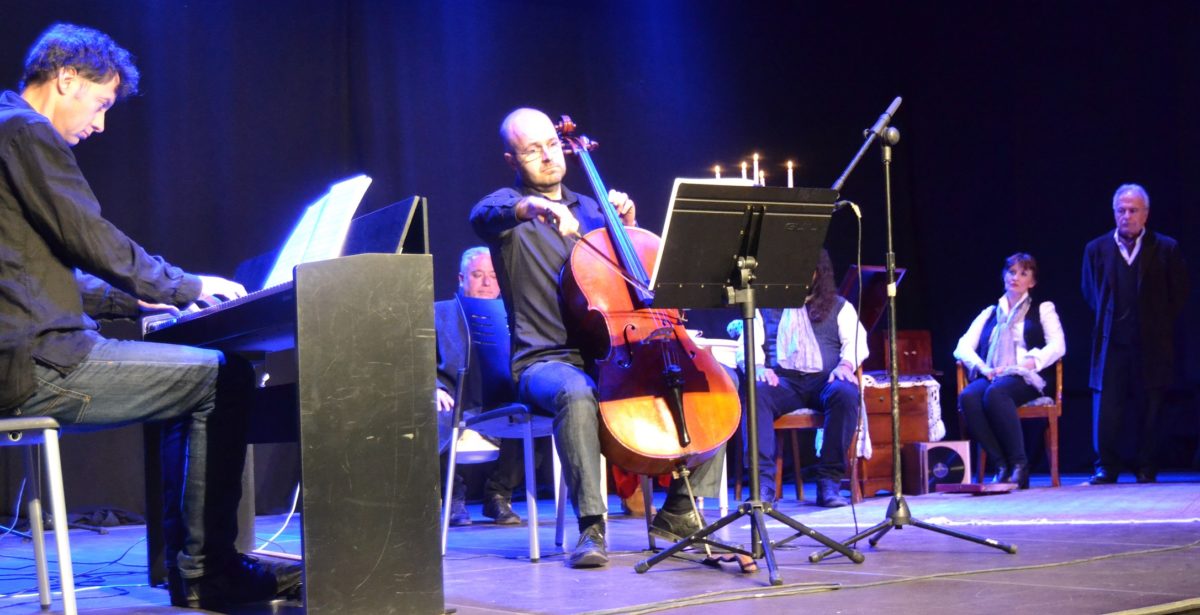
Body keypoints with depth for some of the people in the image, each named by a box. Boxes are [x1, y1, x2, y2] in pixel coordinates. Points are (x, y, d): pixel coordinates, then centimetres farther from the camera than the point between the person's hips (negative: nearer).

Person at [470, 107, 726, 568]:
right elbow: (482, 217, -23)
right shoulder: (510, 205, 3)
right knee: (578, 394, -40)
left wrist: (626, 226, 5)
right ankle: (591, 526, -32)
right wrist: (531, 207, -43)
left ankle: (678, 512, 0)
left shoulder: (590, 209, 22)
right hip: (544, 361, -6)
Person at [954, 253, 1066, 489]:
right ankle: (1001, 465, -31)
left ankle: (1019, 464, -34)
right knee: (968, 396, -33)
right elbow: (963, 347, 13)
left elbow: (1057, 347, 2)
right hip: (992, 378, 3)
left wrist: (1025, 365, -13)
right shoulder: (989, 313, 26)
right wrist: (985, 369, -8)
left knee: (995, 393, -38)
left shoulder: (1043, 309, 19)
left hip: (1027, 379, -3)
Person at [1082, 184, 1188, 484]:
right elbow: (1091, 294, 15)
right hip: (1111, 342, 1)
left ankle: (1146, 468, 11)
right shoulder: (1096, 249, 8)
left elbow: (1178, 294, 7)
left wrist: (1159, 326, 2)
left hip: (1151, 344, -1)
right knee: (1105, 408, -4)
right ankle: (1106, 467, 3)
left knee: (1149, 408, 3)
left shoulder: (1166, 248, 3)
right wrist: (1106, 322, 7)